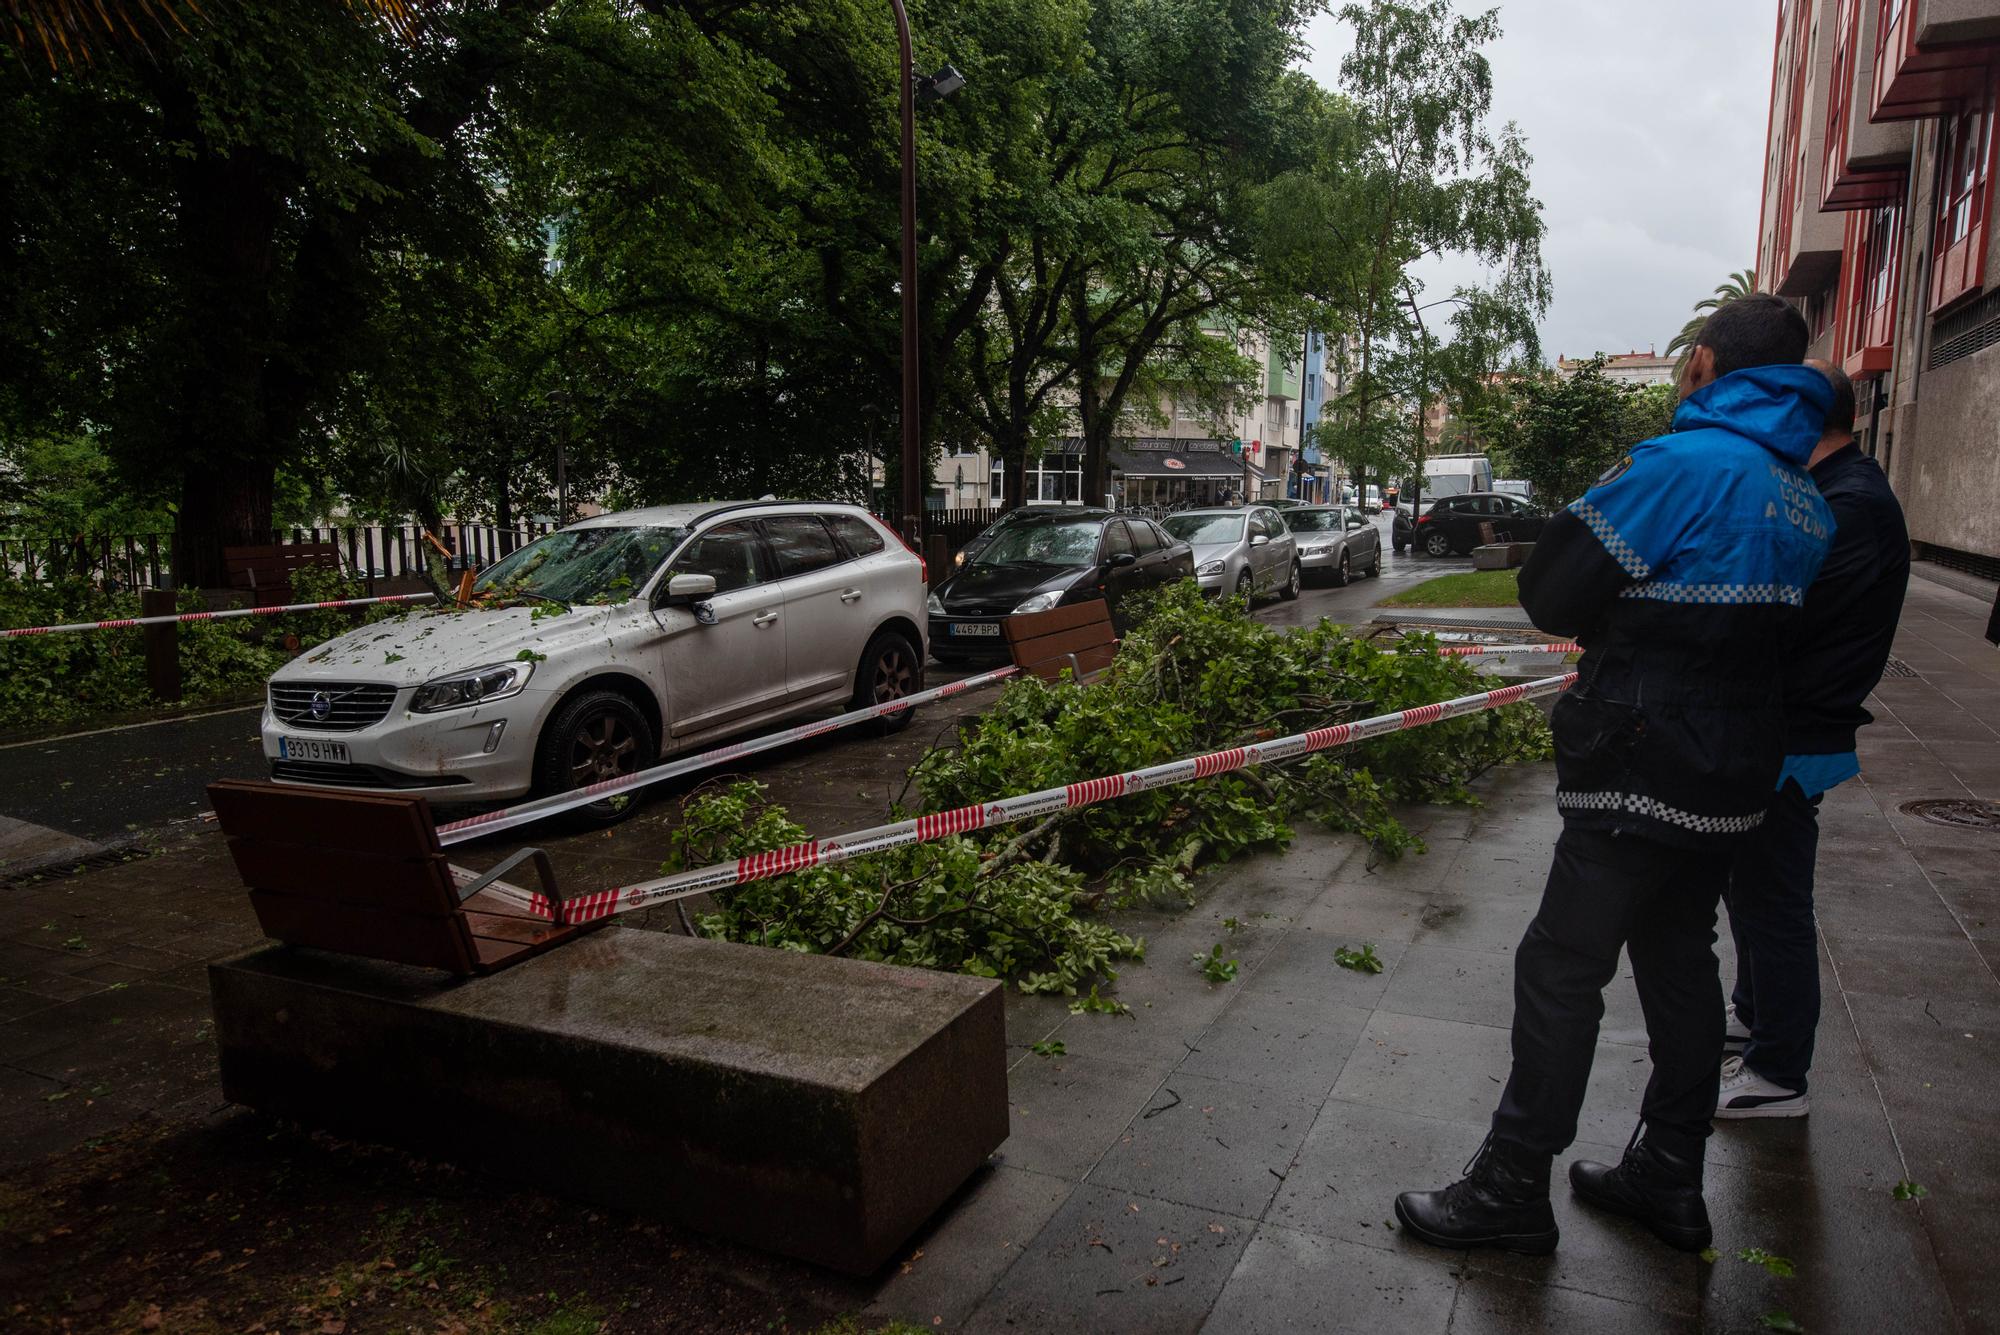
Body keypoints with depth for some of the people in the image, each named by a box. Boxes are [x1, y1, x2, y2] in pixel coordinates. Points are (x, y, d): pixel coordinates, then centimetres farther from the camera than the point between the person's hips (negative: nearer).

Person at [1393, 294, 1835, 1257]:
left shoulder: (1684, 463, -16)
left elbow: (1550, 595, -14)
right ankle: (1668, 1180, 30)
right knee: (1680, 963, 17)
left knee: (1561, 970, -1)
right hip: (1732, 780, 9)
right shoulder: (1806, 501, 10)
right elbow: (1742, 621, 15)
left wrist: (1604, 624, 5)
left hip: (1644, 782, -9)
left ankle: (1512, 1191, 10)